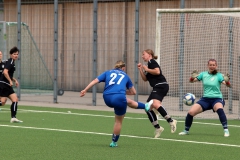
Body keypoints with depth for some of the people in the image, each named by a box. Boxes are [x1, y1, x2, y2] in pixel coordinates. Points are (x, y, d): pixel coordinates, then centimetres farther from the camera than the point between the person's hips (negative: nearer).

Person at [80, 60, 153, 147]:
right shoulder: (125, 75, 24)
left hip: (107, 98, 4)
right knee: (118, 121, 16)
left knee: (128, 101, 31)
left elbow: (95, 81, 11)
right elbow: (133, 92, 30)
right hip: (119, 97, -4)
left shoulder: (108, 72, 24)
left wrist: (85, 90, 9)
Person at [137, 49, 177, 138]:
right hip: (157, 88, 11)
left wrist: (147, 69, -7)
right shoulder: (148, 64, 26)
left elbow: (157, 71, -18)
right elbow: (145, 79, 24)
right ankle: (157, 128, 12)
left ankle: (171, 121, -31)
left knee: (155, 104, -33)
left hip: (161, 86, -11)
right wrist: (140, 69, 14)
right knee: (148, 108, 7)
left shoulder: (151, 61, -2)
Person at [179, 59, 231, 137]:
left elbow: (228, 85, -15)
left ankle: (226, 130, -32)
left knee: (219, 109, -38)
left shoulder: (218, 75, -4)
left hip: (216, 99, -3)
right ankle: (186, 130, 14)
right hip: (205, 99, 3)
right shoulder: (204, 74, 5)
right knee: (190, 112, -10)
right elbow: (191, 81, 4)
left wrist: (227, 81, -38)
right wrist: (193, 77, -20)